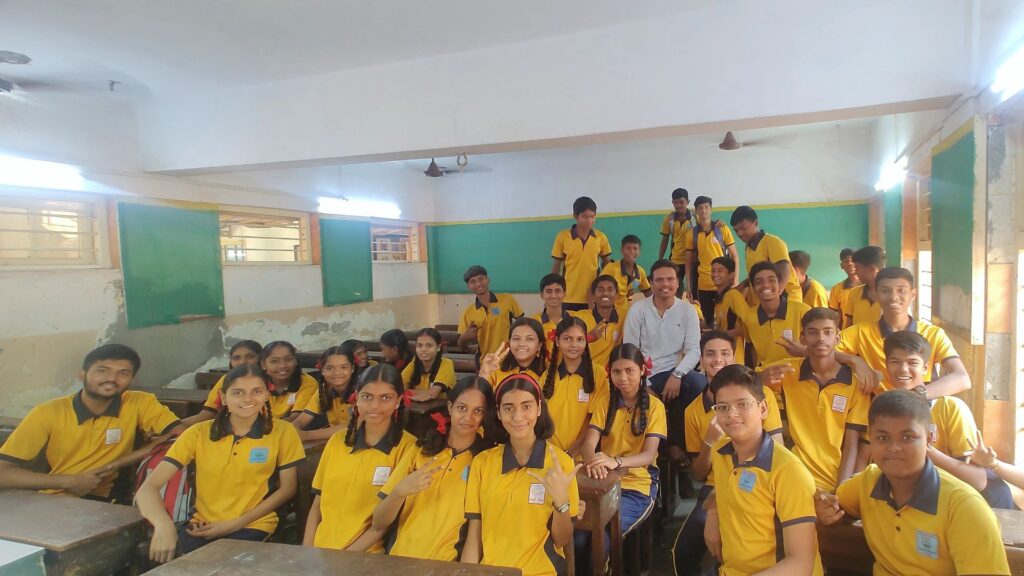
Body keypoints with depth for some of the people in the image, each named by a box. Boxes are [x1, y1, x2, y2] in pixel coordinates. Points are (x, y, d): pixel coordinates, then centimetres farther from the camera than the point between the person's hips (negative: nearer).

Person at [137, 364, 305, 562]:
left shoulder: (283, 432, -6)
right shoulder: (199, 433, -3)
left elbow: (287, 489, 0)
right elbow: (149, 487, -9)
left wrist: (235, 524, -9)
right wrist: (163, 526, -30)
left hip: (253, 525, -2)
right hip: (203, 524, 2)